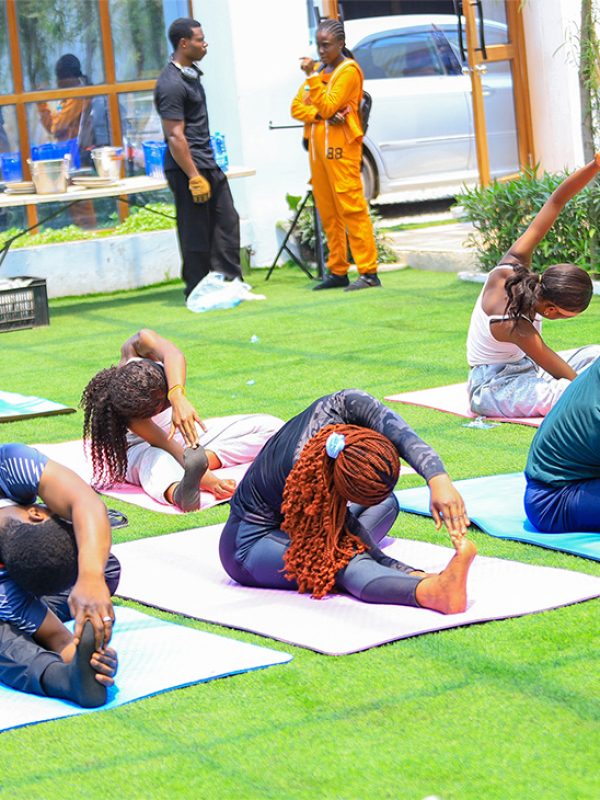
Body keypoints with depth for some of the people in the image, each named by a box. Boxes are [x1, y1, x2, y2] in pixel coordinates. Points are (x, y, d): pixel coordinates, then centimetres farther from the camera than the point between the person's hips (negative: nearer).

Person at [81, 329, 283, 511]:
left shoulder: (134, 348, -30)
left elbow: (174, 355, -48)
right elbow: (164, 444, -38)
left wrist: (177, 396, -64)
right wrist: (208, 480, -50)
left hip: (182, 435, 6)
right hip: (139, 448, -6)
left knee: (270, 427, -12)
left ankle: (202, 458, -33)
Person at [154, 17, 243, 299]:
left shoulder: (191, 73, 13)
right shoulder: (171, 84, -19)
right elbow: (175, 137, -21)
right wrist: (194, 177, -22)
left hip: (208, 163, 10)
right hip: (187, 167, -10)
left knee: (227, 222, 11)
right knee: (196, 233, -2)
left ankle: (229, 283, 16)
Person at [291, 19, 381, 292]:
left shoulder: (348, 70, -5)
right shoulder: (321, 70, 18)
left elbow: (328, 106, -16)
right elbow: (297, 107, 9)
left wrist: (311, 77, -18)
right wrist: (320, 115, -9)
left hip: (341, 149, -8)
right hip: (317, 148, 8)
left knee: (352, 209, -11)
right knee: (328, 214, 7)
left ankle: (368, 272, -12)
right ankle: (337, 272, 11)